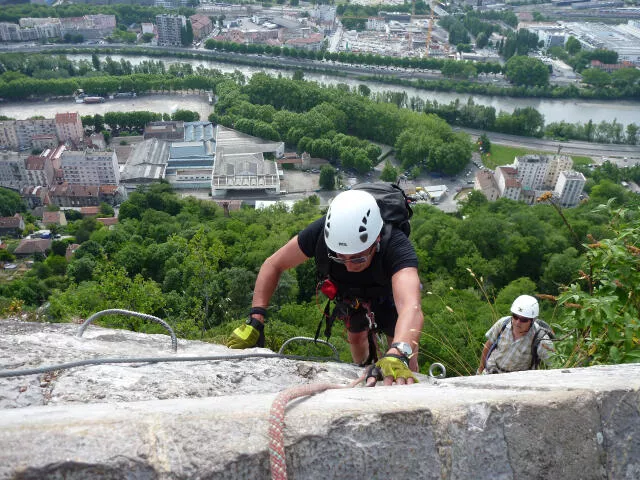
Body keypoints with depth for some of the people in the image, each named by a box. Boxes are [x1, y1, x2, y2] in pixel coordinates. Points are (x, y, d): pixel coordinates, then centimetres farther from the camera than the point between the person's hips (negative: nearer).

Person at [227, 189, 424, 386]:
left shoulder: (395, 245, -46)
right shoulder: (321, 232, -38)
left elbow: (411, 308, -61)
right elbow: (273, 265, -24)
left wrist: (397, 355, -80)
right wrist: (255, 321, -33)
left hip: (388, 290, -2)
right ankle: (364, 375, 40)